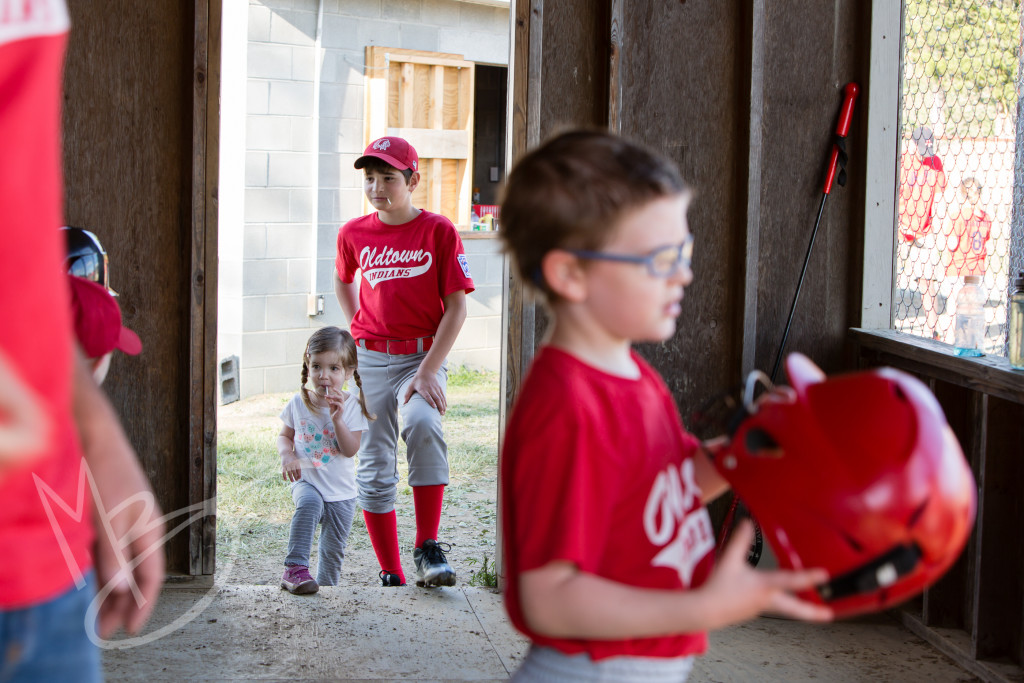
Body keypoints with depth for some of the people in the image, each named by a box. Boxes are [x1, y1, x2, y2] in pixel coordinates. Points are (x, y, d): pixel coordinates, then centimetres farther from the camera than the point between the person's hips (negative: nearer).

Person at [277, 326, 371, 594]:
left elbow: (350, 449, -15)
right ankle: (295, 569, -33)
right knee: (309, 503, -35)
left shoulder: (352, 405, -9)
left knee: (333, 550, 9)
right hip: (306, 482, -1)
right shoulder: (298, 403, -2)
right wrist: (287, 455, -10)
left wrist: (338, 418, -27)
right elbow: (285, 435, 11)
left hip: (341, 492, 1)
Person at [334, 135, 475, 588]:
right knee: (374, 469, 2)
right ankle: (390, 576, 12)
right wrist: (357, 328, 12)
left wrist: (428, 372, -15)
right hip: (370, 360, 4)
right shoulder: (354, 233, 5)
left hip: (422, 357, -4)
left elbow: (456, 307, -8)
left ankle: (428, 550, -24)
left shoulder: (439, 231, -6)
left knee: (422, 424, -33)